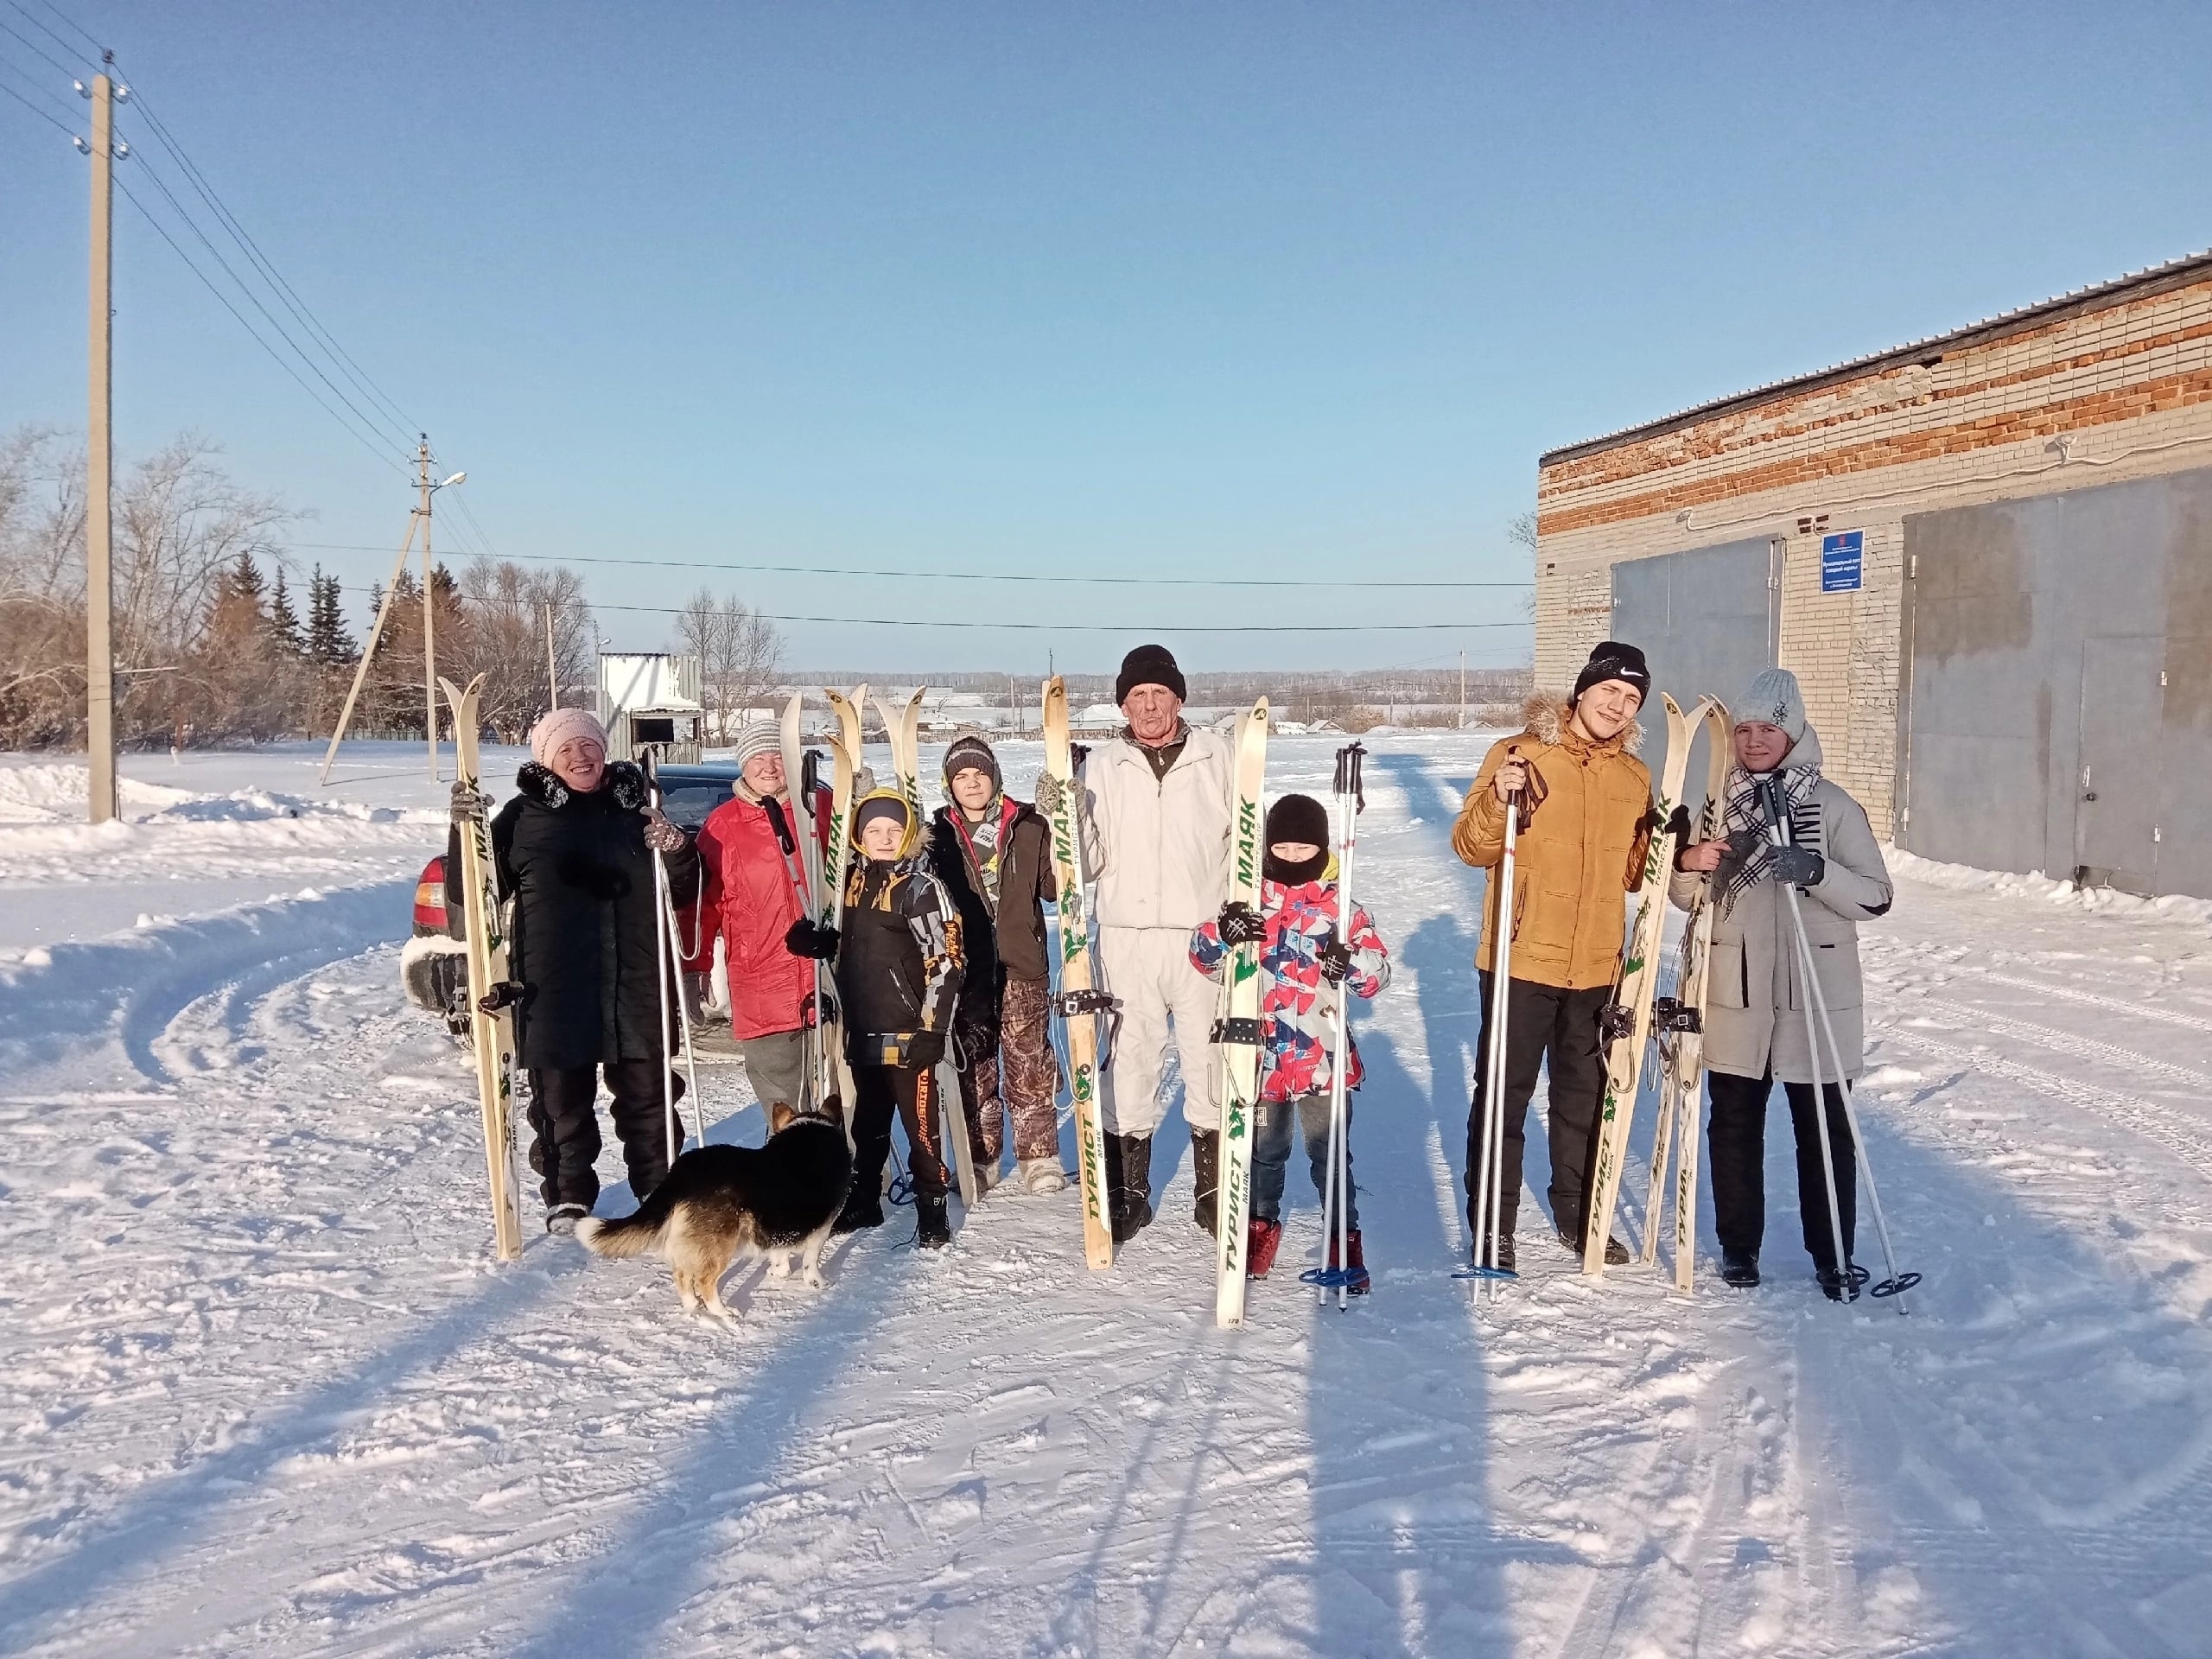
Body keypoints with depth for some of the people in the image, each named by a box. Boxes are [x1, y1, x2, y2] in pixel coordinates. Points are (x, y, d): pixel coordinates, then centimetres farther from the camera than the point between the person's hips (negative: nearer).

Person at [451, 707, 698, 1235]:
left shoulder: (635, 808, 8)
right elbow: (469, 894, 0)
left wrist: (677, 851, -9)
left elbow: (685, 893, 13)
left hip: (636, 986, 2)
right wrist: (463, 833, -16)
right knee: (562, 1100, 8)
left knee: (647, 1094, 11)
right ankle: (567, 1198, 25)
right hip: (555, 989, -2)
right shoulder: (524, 815, 1)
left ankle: (658, 1191, 27)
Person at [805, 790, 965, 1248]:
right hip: (863, 1029, 7)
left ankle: (932, 1210, 11)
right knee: (868, 1123, 19)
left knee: (920, 1124, 0)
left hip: (908, 1032, -7)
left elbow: (945, 961, -15)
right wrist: (815, 940, 4)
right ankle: (863, 1202, 32)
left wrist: (931, 1028, -18)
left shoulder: (921, 886, -11)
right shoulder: (854, 880, 10)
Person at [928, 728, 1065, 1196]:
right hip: (965, 968, 1)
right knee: (973, 1067, 8)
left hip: (1022, 965, -1)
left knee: (1030, 1066, 3)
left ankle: (1039, 1157, 14)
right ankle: (980, 1159, 19)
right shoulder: (939, 833, 5)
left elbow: (1052, 886, 0)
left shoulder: (1028, 825, 3)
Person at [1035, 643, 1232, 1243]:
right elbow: (1088, 862, 2)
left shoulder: (1216, 756, 5)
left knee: (1211, 1064, 7)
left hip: (1204, 936, 0)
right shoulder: (1101, 766, 6)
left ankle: (1215, 1191, 22)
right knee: (1128, 1065, 6)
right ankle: (1127, 1194, 19)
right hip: (1126, 938, 0)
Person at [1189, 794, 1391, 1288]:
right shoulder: (1248, 900, 1)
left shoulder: (1341, 905, -1)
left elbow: (1379, 970, -3)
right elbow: (1203, 955, -1)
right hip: (1261, 1055, 2)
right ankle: (1261, 1224, 36)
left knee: (1331, 1154, 5)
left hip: (1324, 1059, -1)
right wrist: (1222, 933, -23)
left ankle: (1345, 1236, 19)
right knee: (1263, 1149, 17)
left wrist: (1350, 961, -25)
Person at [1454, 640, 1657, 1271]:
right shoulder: (1518, 753, -7)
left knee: (1585, 1094, 17)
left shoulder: (1634, 776, 9)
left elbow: (1633, 872, 13)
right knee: (1504, 1093, 3)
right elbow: (1471, 847, -9)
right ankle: (1493, 1226, 14)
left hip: (1596, 966, 5)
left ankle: (1577, 1213, 32)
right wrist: (1498, 803, -27)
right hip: (1521, 959, -5)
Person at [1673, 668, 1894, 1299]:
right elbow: (1687, 896, 12)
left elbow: (1875, 896, -6)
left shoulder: (1834, 806, -4)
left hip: (1816, 994, -3)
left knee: (1824, 1126, 6)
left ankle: (1833, 1254, 20)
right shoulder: (1721, 804, 6)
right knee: (1734, 1123, 10)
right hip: (1736, 993, 3)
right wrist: (1689, 866, -10)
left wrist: (1815, 871, -23)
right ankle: (1738, 1245, 24)